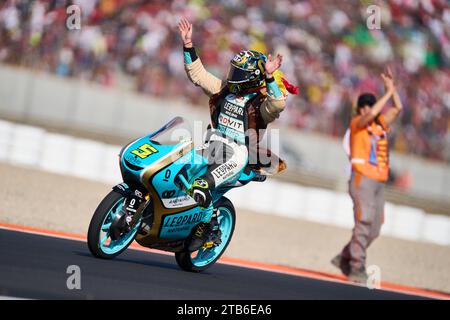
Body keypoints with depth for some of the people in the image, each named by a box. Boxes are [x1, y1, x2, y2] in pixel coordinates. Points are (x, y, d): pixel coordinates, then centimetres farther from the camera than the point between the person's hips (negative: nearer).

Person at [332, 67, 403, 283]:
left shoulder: (380, 125, 17)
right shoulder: (357, 123, -1)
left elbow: (397, 109, 17)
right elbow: (371, 114, -20)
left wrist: (391, 87, 8)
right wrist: (388, 92, -14)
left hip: (379, 183, 7)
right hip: (362, 179, -7)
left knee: (374, 229, 5)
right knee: (364, 222, -15)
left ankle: (345, 258, 20)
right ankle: (357, 268, -12)